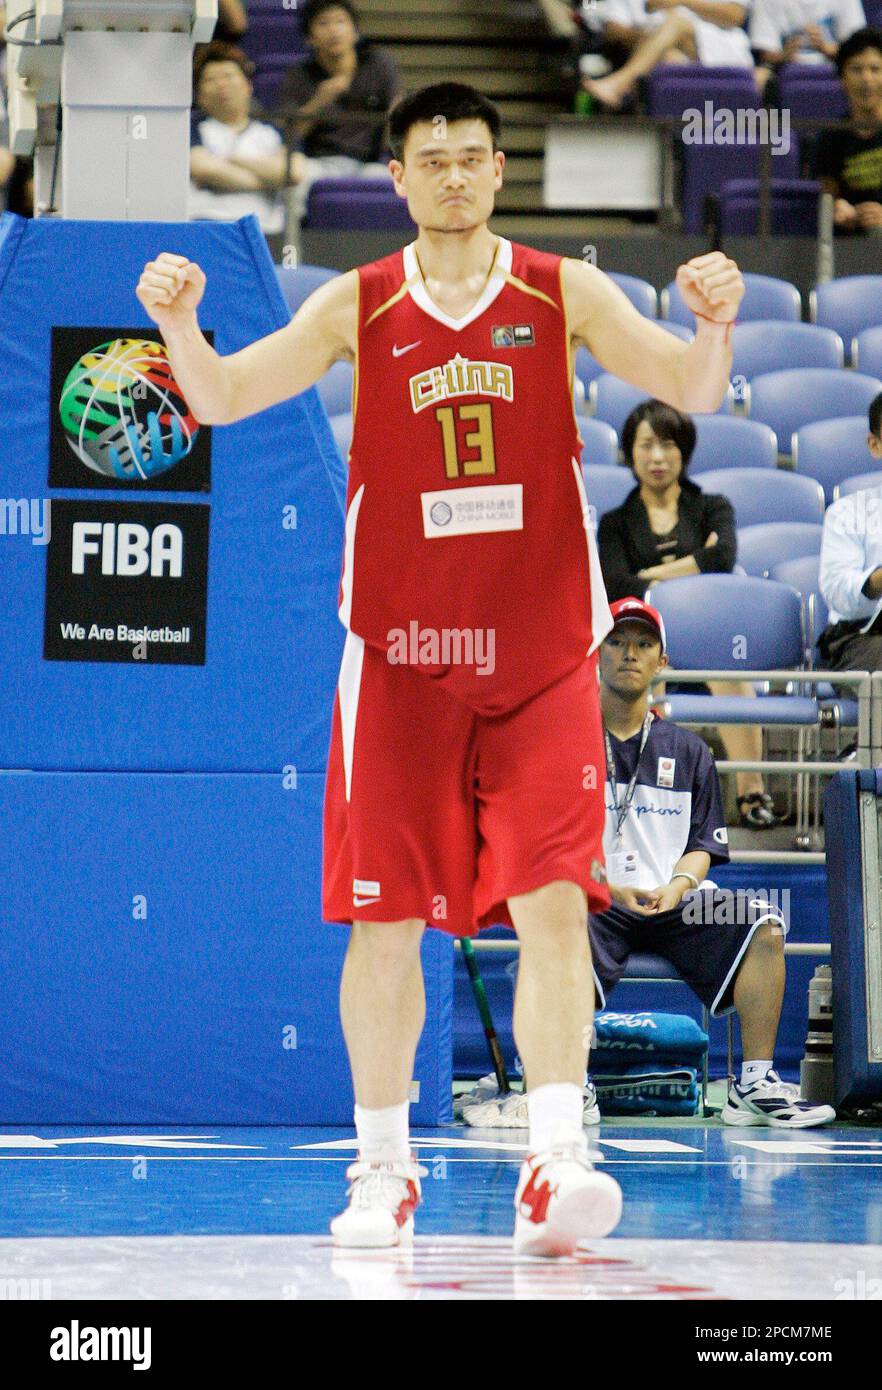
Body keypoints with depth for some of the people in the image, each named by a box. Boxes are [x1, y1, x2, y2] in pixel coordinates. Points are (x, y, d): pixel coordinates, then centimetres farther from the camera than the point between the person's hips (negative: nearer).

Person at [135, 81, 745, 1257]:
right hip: (400, 656, 1)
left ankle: (554, 1163, -14)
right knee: (384, 919, 3)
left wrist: (714, 324, -27)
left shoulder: (565, 295, 2)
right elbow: (223, 398, -1)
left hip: (541, 661, -1)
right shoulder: (357, 307, 4)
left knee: (554, 903, -12)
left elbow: (693, 391, -5)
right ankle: (383, 1168, 13)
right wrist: (179, 325, -22)